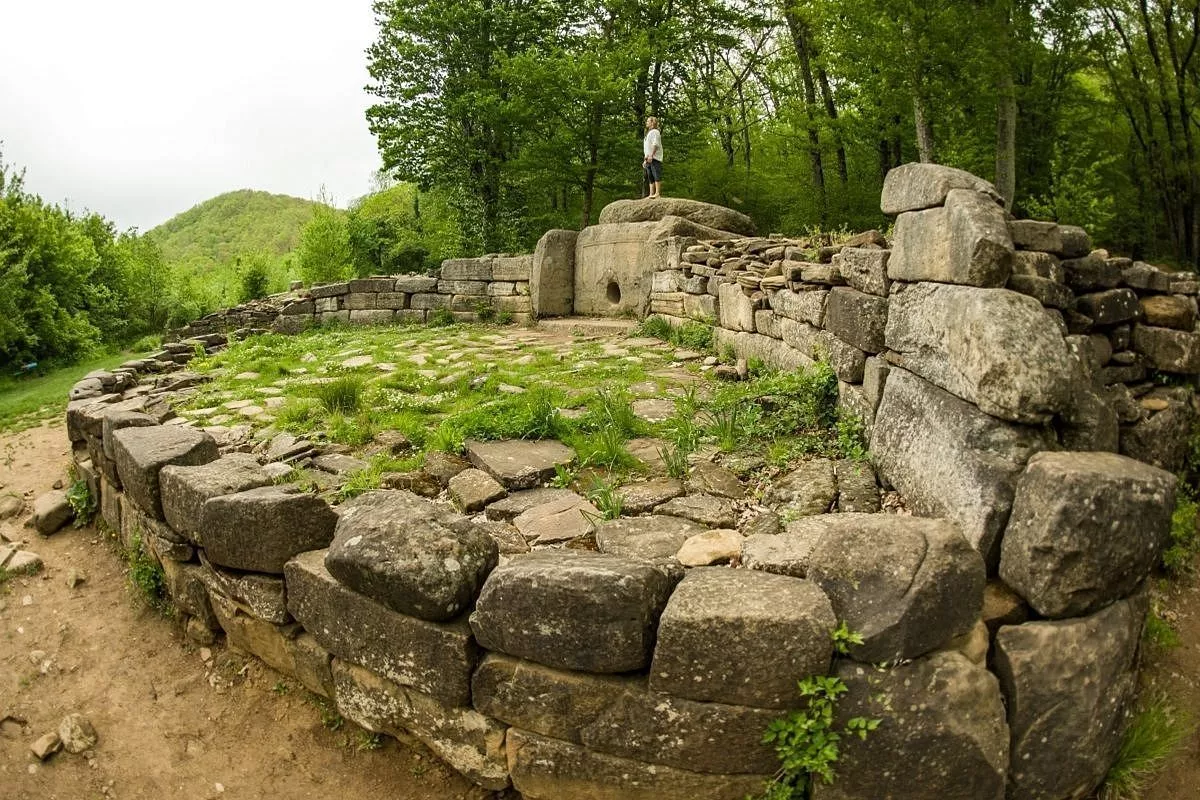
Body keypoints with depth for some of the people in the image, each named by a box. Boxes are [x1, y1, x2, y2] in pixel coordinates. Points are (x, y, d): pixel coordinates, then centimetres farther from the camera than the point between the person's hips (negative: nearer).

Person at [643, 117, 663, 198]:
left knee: (656, 176, -14)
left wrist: (651, 155, -23)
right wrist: (645, 160, 23)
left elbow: (655, 144, -15)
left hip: (654, 158, -10)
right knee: (651, 178, 7)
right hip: (649, 159, 10)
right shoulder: (648, 133, 28)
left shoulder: (655, 132, -1)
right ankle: (651, 194, 6)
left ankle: (658, 193, -20)